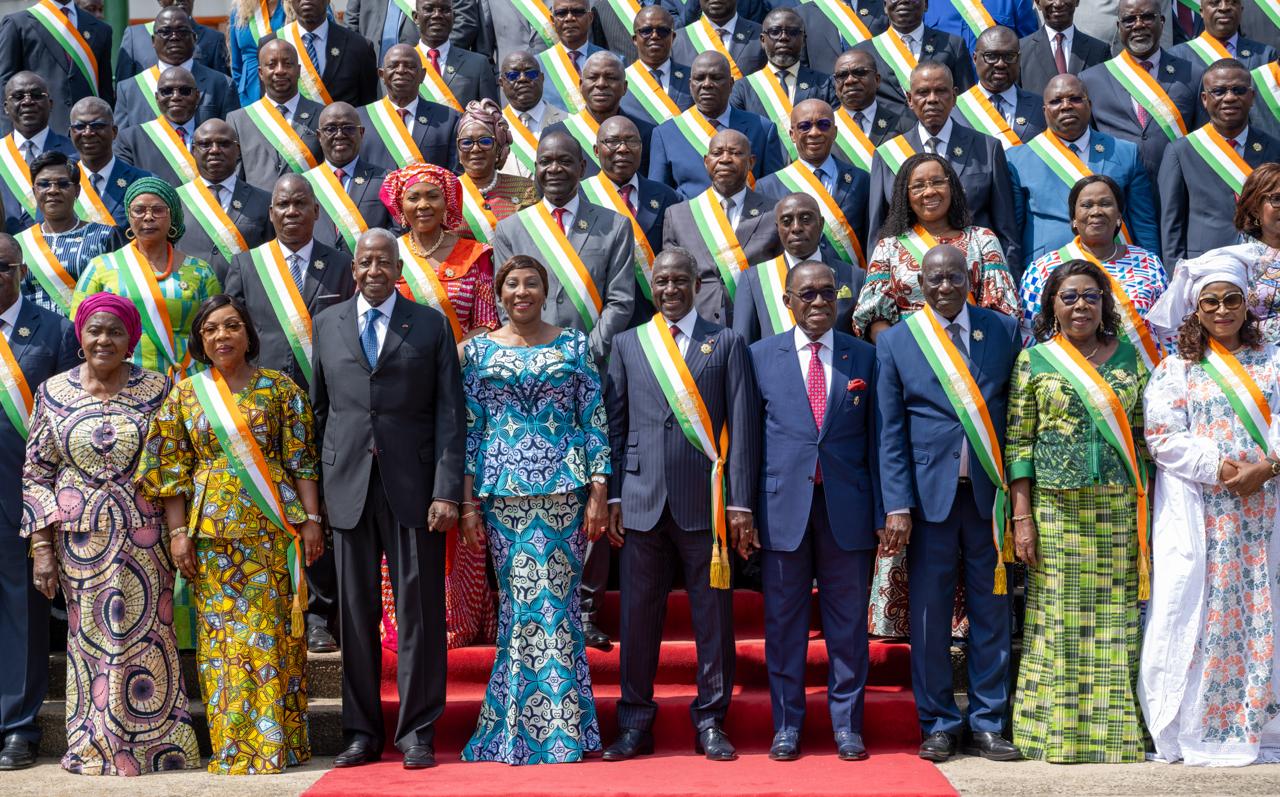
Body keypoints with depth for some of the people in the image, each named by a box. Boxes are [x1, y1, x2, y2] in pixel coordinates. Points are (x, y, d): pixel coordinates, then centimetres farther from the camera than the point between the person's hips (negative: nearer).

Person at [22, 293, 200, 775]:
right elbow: (36, 474, 5)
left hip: (144, 537, -1)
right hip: (79, 539, 1)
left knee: (147, 635, 0)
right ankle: (94, 748, 16)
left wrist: (178, 534, -1)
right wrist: (41, 547, -1)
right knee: (90, 639, 4)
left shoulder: (157, 390, 2)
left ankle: (158, 745, 11)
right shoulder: (53, 392, 4)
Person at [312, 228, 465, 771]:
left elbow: (450, 412, 0)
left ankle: (417, 732, 9)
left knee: (419, 611, 0)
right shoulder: (327, 325, 12)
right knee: (356, 613, 7)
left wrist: (447, 490, -9)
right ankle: (361, 732, 16)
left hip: (412, 485, -2)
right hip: (348, 484, 2)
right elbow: (318, 407, 12)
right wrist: (314, 484, 6)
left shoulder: (431, 325, 5)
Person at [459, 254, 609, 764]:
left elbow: (594, 420, 4)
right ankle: (520, 727, 11)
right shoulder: (478, 351, 8)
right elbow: (469, 431, 7)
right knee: (518, 601, 0)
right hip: (503, 492, 1)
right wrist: (468, 504, 1)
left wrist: (599, 489, -4)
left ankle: (562, 726, 5)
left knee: (556, 601, -3)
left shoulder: (574, 346, 7)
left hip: (564, 488, -1)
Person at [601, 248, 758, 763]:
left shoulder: (726, 344, 6)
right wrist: (611, 495, 3)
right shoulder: (628, 344, 12)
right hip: (643, 500, 2)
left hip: (706, 501, -1)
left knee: (712, 612, 3)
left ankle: (711, 721, 15)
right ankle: (635, 723, 14)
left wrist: (741, 503, -5)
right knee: (638, 611, 4)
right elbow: (614, 423, 11)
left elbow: (743, 426, 1)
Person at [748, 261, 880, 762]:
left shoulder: (864, 357, 6)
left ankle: (847, 724, 18)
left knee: (848, 621, 6)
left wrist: (882, 515, 2)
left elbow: (876, 439, 6)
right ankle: (787, 725, 17)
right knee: (783, 621, 6)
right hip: (783, 507, 0)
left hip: (847, 508, 1)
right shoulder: (761, 356, 5)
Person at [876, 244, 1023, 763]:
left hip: (990, 492, 1)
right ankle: (939, 725, 15)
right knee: (929, 615, 3)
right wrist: (897, 506, -6)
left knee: (992, 612, 5)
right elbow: (891, 432, 1)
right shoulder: (895, 341, 3)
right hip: (929, 492, -1)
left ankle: (987, 725, 16)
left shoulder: (1003, 331, 6)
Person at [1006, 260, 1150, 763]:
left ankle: (1117, 731, 8)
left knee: (1116, 620, 1)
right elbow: (1018, 442, 1)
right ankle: (1057, 733, 7)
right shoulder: (1034, 360, 4)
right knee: (1059, 618, 0)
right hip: (1056, 508, -2)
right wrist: (1022, 517, -6)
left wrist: (1147, 509, 3)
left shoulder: (1129, 356, 10)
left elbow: (1145, 435, 10)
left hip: (1120, 509, 2)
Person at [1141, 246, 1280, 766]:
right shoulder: (1176, 368, 7)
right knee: (1201, 611, -4)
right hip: (1199, 510, -2)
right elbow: (1163, 437, -2)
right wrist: (1217, 467, -15)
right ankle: (1198, 731, 0)